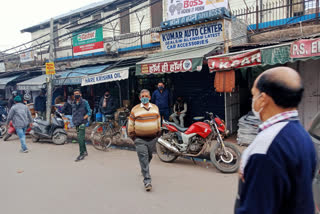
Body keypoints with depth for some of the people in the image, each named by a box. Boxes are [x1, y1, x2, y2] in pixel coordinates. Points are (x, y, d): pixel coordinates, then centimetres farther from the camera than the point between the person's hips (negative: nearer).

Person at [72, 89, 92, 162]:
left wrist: (83, 118, -13)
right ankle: (85, 151, 25)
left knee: (80, 138, -12)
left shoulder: (84, 102, -5)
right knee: (81, 138, 13)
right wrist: (73, 119, 11)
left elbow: (89, 112, -4)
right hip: (76, 123, 6)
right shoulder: (73, 103, 13)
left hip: (82, 123, -6)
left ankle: (82, 154, -8)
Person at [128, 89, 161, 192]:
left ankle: (144, 170, 44)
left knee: (149, 157, 17)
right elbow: (131, 124, 3)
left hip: (152, 138, 4)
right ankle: (147, 180, -8)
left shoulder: (155, 108, 8)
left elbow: (158, 121, 18)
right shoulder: (135, 109, -2)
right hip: (140, 139, -4)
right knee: (143, 158, -9)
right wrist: (132, 135, 3)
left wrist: (158, 132, 18)